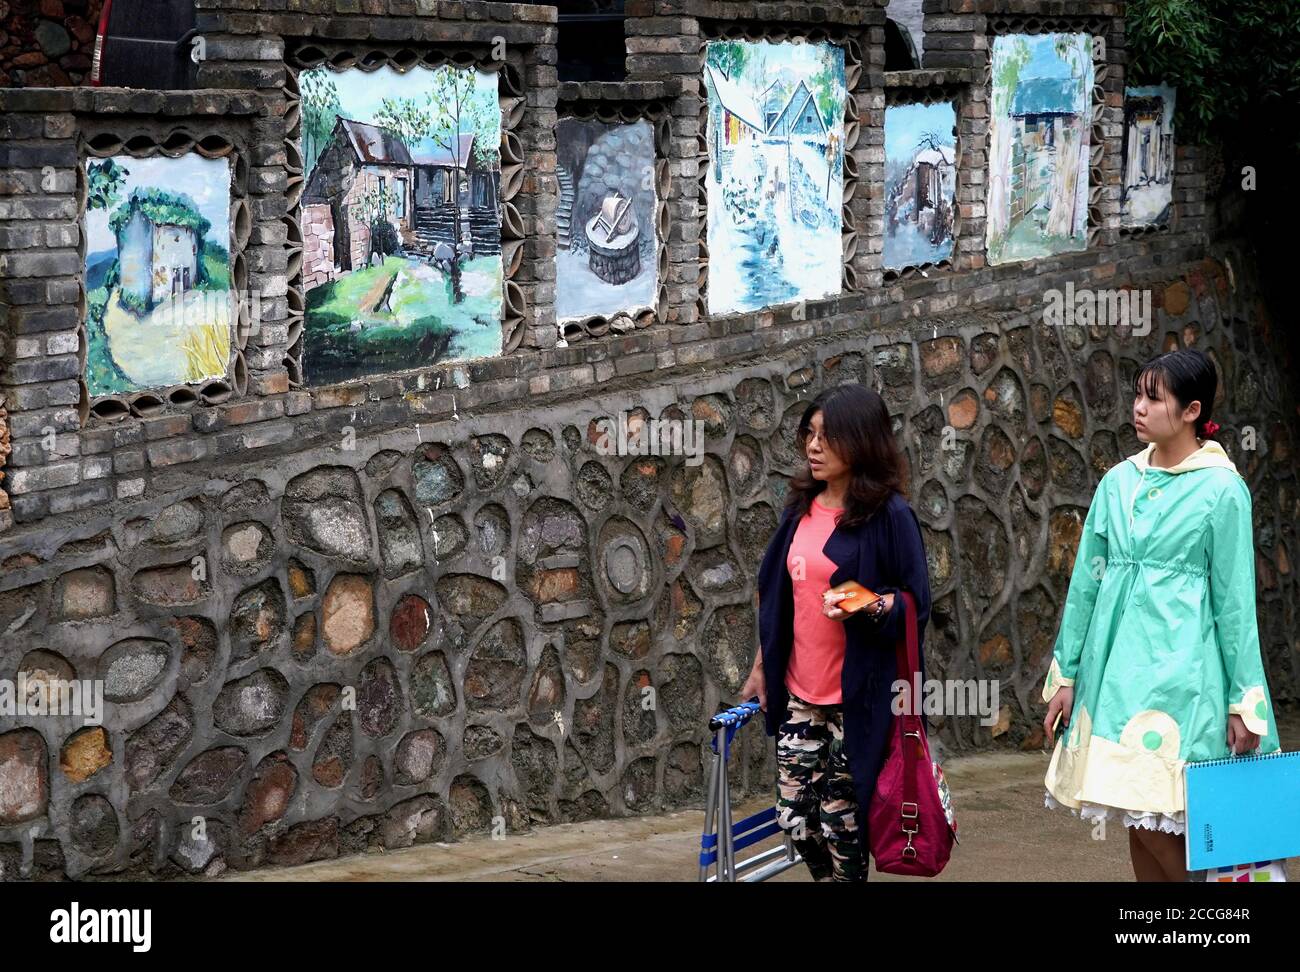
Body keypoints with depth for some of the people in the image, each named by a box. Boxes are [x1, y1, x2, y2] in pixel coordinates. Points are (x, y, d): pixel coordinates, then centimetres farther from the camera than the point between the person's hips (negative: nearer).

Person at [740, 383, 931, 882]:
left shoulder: (889, 515, -10)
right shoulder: (801, 509, 9)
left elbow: (915, 604, -8)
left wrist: (866, 607, -27)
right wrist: (762, 667, 19)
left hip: (858, 698, -6)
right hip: (799, 692, 6)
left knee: (841, 823, 0)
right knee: (796, 817, 6)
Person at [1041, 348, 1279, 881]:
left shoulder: (1221, 488, -5)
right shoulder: (1118, 483, 9)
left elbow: (1234, 598, -5)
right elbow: (1086, 581, 13)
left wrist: (1243, 701, -5)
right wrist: (1065, 674, 12)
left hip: (1179, 663, -5)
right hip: (1115, 663, 5)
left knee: (1156, 816, -10)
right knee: (1138, 819, 7)